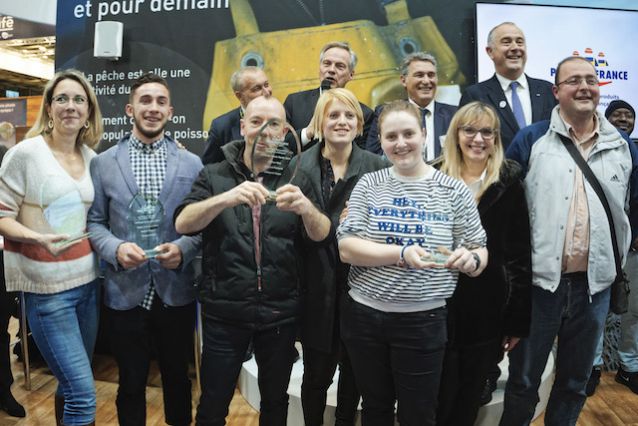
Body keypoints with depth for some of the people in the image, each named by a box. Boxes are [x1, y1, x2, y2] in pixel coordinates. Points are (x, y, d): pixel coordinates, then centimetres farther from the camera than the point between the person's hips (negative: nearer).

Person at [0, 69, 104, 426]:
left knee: (72, 384, 17)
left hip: (88, 280, 5)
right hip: (47, 287, -5)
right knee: (84, 395, -5)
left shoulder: (91, 156, 6)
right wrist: (39, 238, -26)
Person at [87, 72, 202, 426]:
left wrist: (183, 249, -16)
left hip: (176, 291, 1)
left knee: (177, 377, 18)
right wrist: (116, 249, -16)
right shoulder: (103, 162, 2)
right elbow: (94, 222, 2)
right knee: (131, 383, 16)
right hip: (125, 292, 0)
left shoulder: (192, 164, 2)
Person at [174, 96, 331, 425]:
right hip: (224, 311, -1)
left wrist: (306, 207, -29)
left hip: (280, 313, 2)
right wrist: (227, 198, -32)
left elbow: (321, 235, -7)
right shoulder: (213, 176, 0)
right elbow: (183, 224, -13)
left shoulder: (296, 181, 3)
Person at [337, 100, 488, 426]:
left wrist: (470, 259, -22)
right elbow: (347, 249, -9)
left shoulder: (453, 190, -3)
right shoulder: (368, 184, -1)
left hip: (423, 321, -1)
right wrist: (402, 254, -22)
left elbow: (480, 253, 1)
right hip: (364, 315, 1)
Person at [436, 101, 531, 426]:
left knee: (469, 400, 17)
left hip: (488, 309, 1)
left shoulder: (509, 183, -3)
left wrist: (518, 319, -2)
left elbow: (520, 255, -1)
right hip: (441, 306, 0)